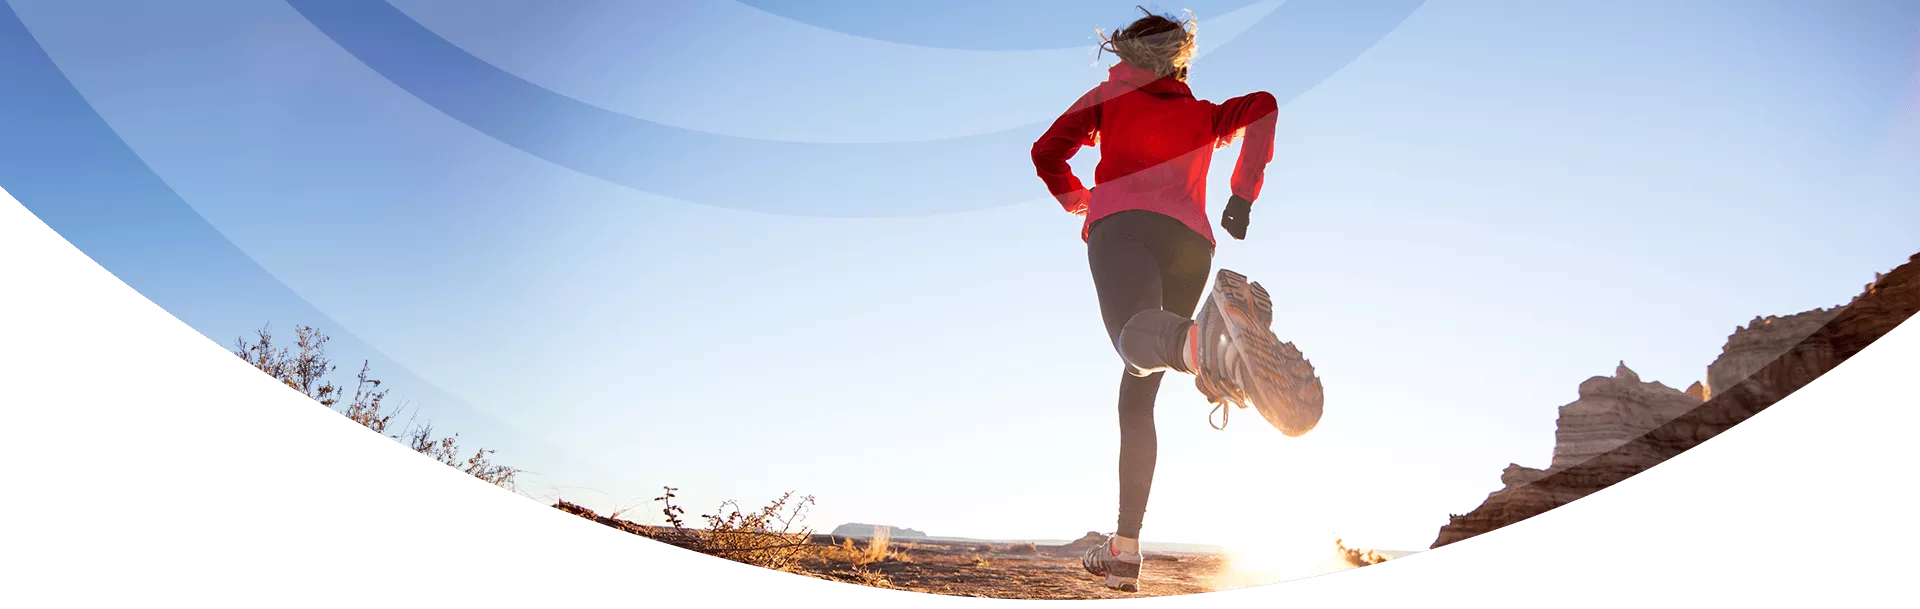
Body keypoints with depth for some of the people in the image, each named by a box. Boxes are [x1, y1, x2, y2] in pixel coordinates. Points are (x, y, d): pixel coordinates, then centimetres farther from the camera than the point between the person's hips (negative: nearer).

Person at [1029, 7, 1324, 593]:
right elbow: (1262, 104, 13)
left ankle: (1210, 345, -74)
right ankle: (1124, 549, 8)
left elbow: (1047, 153, 19)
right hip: (1191, 241, 4)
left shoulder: (1110, 95, 28)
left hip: (1122, 224, -4)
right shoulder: (1205, 116, 33)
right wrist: (1244, 193, 12)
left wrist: (1080, 201, 37)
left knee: (1137, 336, -36)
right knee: (1137, 394, 13)